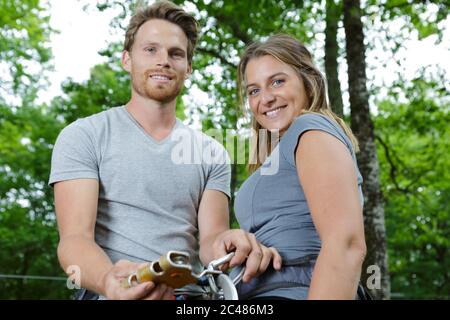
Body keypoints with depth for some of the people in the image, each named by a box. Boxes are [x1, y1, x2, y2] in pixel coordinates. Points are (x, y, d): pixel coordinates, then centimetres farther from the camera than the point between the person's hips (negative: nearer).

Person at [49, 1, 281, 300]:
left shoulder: (211, 152, 11)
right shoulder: (83, 137, 1)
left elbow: (208, 237, 3)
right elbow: (75, 238, -8)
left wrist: (223, 244, -21)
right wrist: (108, 280, -29)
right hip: (115, 295, -5)